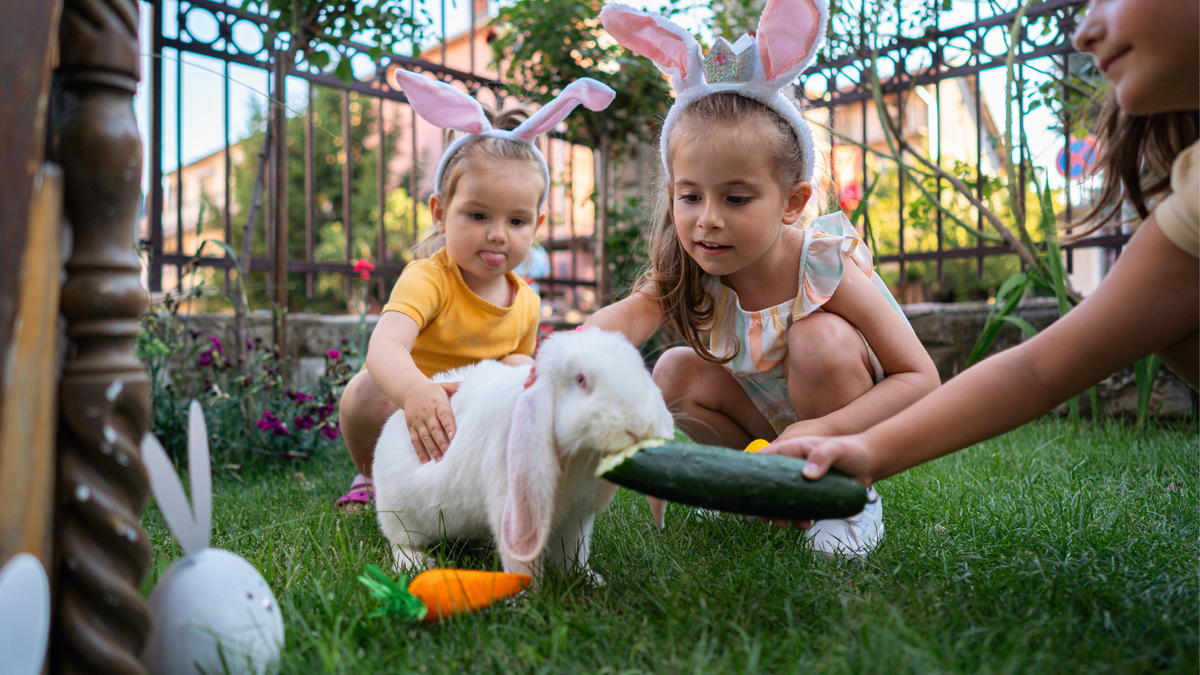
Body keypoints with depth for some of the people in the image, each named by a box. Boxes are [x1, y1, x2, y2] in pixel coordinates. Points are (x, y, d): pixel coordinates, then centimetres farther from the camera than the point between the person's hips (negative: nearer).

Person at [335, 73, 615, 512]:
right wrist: (413, 390, -66)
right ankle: (371, 476, -3)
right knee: (365, 392, -34)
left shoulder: (526, 302, -4)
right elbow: (385, 345, -44)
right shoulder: (428, 279, -24)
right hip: (398, 411, -5)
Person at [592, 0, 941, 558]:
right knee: (677, 373, -16)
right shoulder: (689, 270, -18)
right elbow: (634, 311, -40)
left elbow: (920, 377, -26)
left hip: (851, 427, -4)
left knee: (820, 339, -32)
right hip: (769, 423, 4)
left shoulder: (827, 270, -29)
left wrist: (823, 430, -40)